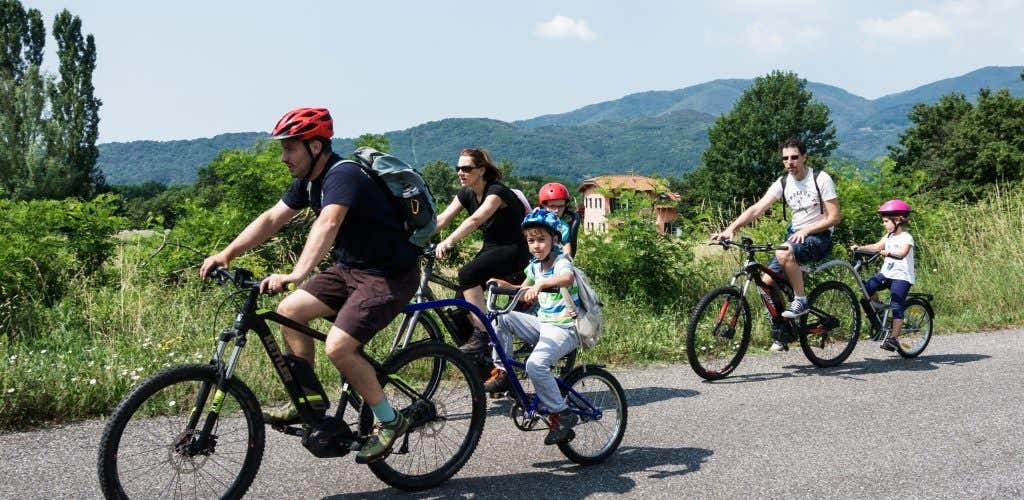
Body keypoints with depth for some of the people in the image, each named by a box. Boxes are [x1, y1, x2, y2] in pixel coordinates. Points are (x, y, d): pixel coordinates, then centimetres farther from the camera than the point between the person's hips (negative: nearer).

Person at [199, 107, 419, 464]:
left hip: (390, 275, -9)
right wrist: (227, 253, -5)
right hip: (351, 268, 9)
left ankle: (389, 421, -2)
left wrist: (296, 275, -54)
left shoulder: (342, 176, -24)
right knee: (289, 311, 1)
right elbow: (271, 218, 6)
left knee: (338, 346, -21)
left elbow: (327, 225, -41)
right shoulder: (309, 180, 6)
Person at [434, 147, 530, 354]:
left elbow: (475, 220, -38)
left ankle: (481, 335, -28)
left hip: (513, 251, -8)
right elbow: (441, 219, -7)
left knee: (468, 274, -29)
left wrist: (448, 242, -50)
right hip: (491, 249, 8)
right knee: (462, 298, -7)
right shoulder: (466, 194, 3)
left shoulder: (496, 191, -21)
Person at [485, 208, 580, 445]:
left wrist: (540, 284, -55)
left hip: (564, 329, -8)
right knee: (502, 317, -8)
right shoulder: (535, 265, 11)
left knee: (536, 365, -29)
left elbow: (568, 277, -40)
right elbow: (524, 291, 27)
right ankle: (502, 372, 0)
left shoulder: (561, 261, -14)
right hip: (543, 323, 8)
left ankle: (561, 414, -12)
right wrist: (503, 284, 9)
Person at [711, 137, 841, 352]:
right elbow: (756, 209, -9)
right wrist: (730, 229, -23)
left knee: (784, 253, -36)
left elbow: (834, 217, -12)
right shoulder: (782, 183, 2)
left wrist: (805, 231, -24)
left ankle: (801, 300, -17)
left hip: (819, 237, -6)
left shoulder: (821, 179, -10)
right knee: (767, 282, -9)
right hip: (795, 235, 6)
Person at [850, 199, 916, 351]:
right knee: (867, 287, -13)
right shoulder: (889, 236, 13)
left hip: (901, 276, -7)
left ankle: (893, 338, -12)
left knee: (897, 307, -11)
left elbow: (902, 253, -29)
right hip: (887, 273, 8)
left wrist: (888, 253, -46)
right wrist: (859, 248, -5)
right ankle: (879, 307, 13)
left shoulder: (906, 237, -12)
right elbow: (877, 246, 8)